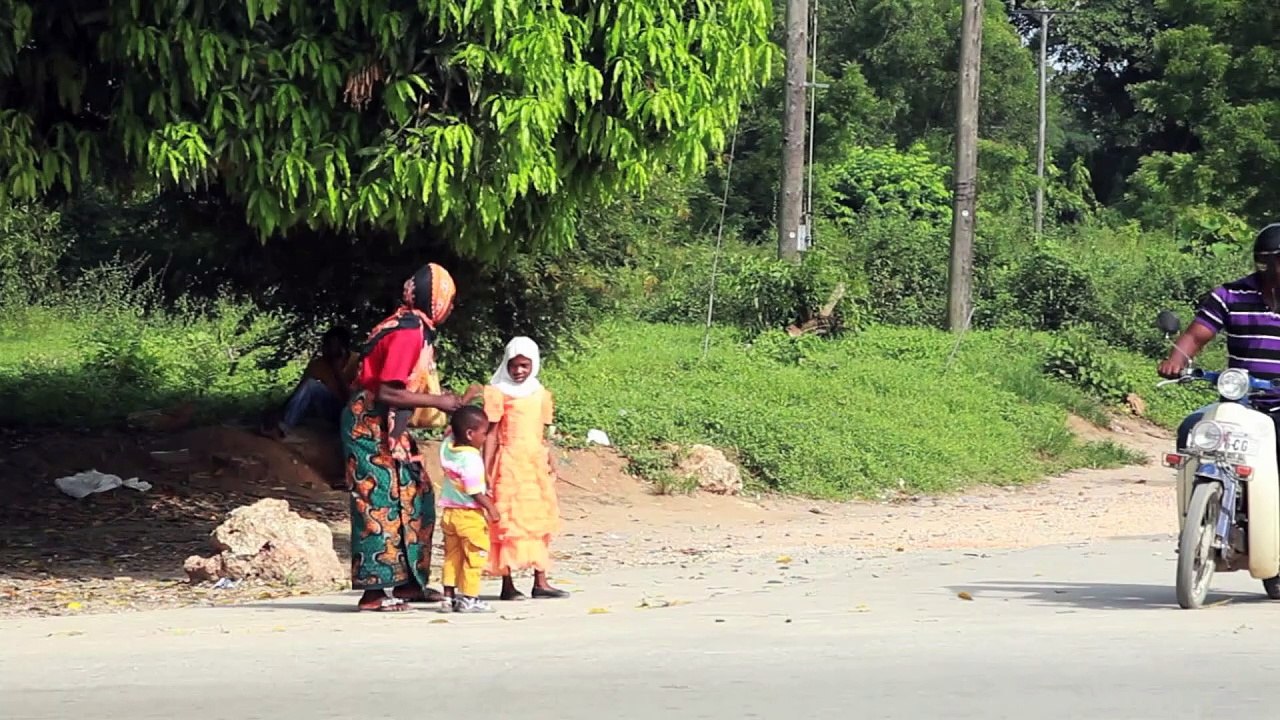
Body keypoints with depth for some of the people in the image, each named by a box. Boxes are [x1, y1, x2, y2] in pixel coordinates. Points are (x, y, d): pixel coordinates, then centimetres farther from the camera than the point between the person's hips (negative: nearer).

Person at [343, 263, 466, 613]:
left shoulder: (414, 327, 11)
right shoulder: (409, 332, -19)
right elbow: (388, 392, -25)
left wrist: (440, 401, 7)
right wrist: (436, 401, -17)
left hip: (389, 427, 10)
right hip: (370, 424, -10)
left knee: (415, 497, 11)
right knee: (380, 503, -8)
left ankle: (407, 582, 16)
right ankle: (374, 592, -5)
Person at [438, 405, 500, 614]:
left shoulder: (447, 446, -1)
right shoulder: (472, 458, -21)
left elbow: (451, 430, 22)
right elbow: (475, 492, -20)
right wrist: (490, 507, -11)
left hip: (449, 511, 7)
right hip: (470, 514, -7)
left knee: (452, 555, 14)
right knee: (474, 556, 3)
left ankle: (449, 596, 16)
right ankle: (469, 598, 4)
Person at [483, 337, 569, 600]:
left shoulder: (540, 394, 13)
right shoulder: (499, 393, -2)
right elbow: (492, 433, -5)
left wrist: (551, 462, 6)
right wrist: (486, 469, -11)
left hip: (536, 463, 6)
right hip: (510, 464, -6)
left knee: (539, 522, 6)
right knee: (508, 521, -5)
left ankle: (540, 582, 10)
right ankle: (507, 585, -2)